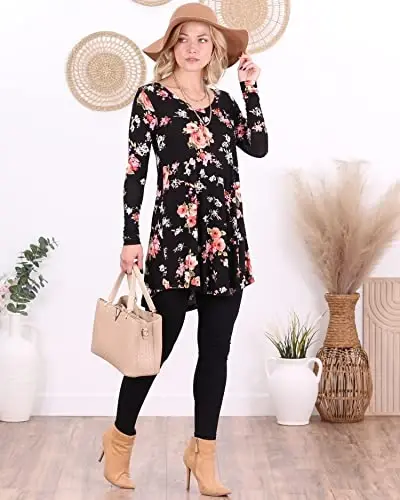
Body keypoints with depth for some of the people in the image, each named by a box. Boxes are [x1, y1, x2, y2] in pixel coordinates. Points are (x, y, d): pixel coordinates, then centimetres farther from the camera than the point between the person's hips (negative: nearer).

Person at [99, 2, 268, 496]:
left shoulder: (223, 101, 14)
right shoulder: (151, 97, 0)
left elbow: (259, 146, 0)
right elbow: (135, 171, -4)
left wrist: (250, 89, 1)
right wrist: (131, 239, -8)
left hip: (227, 238, 5)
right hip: (176, 237, -5)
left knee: (215, 351, 6)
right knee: (158, 345, 1)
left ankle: (202, 453, 17)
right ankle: (120, 437, 23)